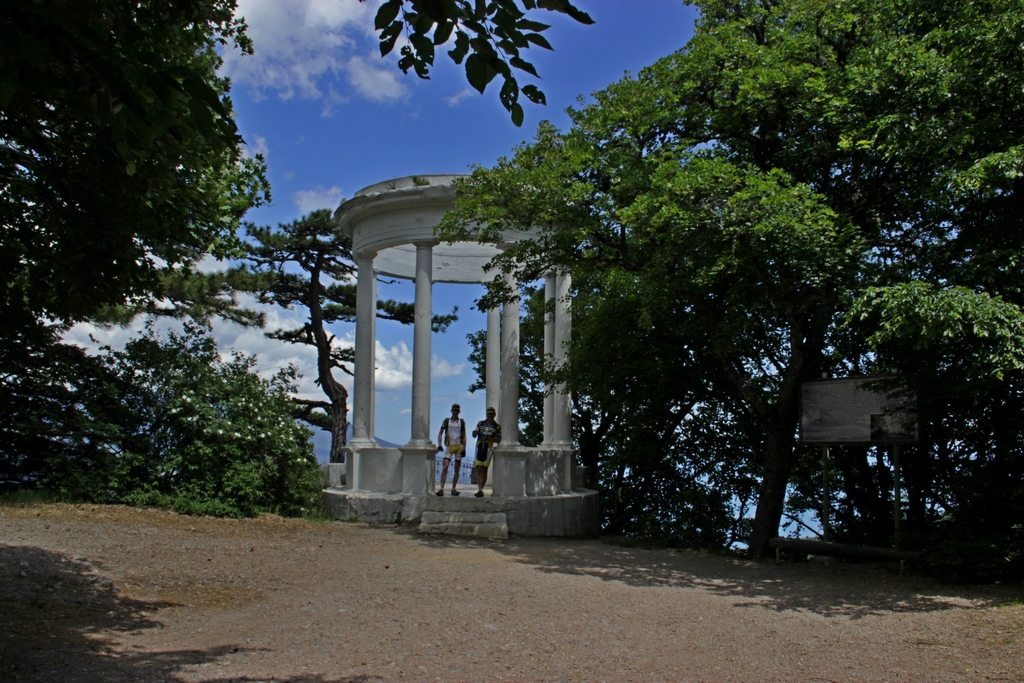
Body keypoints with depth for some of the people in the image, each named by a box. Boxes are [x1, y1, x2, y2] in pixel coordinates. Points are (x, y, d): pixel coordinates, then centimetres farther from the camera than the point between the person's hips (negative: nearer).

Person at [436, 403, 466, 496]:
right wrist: (439, 444, -8)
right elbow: (440, 433, 6)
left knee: (457, 469, 4)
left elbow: (464, 436, 10)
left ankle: (454, 489, 11)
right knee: (445, 467, -13)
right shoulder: (446, 421, 6)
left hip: (459, 446, 2)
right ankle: (441, 488, -16)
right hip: (449, 446, -2)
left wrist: (464, 448, 1)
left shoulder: (462, 422, 9)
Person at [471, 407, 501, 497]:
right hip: (479, 447, 2)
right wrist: (475, 432, -11)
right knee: (479, 469, -8)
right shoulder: (480, 423, 15)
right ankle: (479, 490, -14)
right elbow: (474, 435, 14)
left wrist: (488, 438, -13)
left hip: (488, 448, -2)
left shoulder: (497, 426, 7)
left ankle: (481, 490, 7)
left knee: (484, 470, 0)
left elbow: (498, 439, 1)